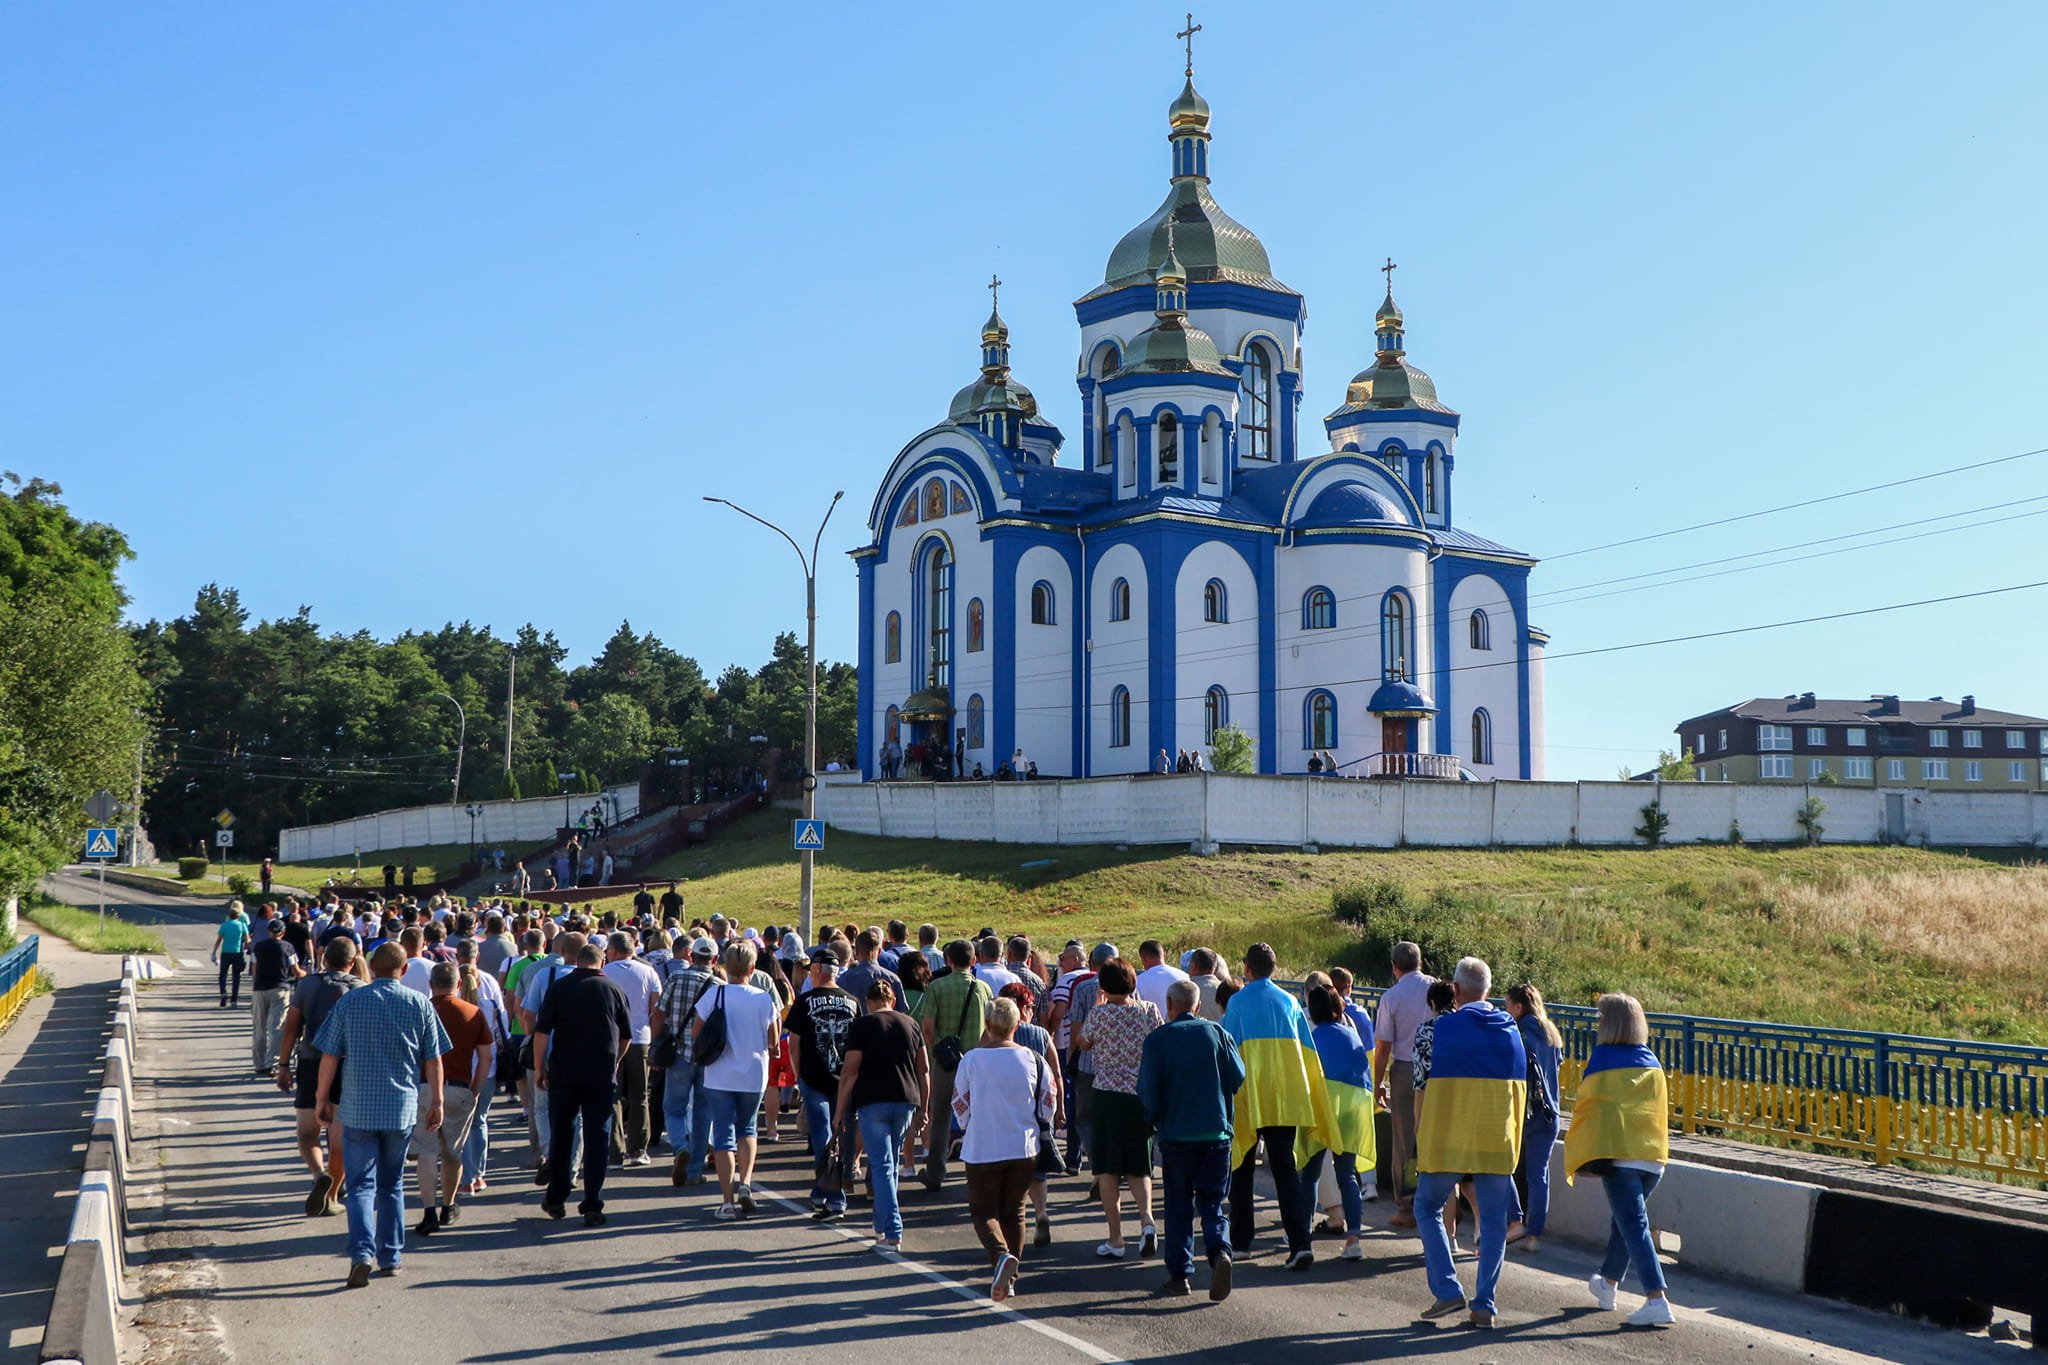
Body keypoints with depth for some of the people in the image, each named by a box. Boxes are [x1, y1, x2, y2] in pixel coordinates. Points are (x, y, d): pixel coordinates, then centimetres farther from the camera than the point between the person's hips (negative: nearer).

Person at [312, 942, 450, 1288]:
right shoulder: (420, 1005, -1)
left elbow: (329, 1056, -1)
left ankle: (362, 1253, -17)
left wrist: (322, 1099, 9)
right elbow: (433, 1060, 1)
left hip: (358, 1108, -1)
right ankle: (390, 1257, 18)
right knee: (392, 1185, 16)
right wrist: (435, 1103, 10)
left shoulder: (349, 1002, -2)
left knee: (361, 1185, 2)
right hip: (402, 1108, 1)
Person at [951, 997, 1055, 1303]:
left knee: (983, 1211, 7)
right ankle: (1009, 1277, 14)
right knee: (1014, 1212, 16)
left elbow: (960, 1103, 0)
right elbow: (1048, 1101, 5)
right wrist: (1041, 1131, 24)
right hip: (1024, 1149, 2)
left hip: (982, 1149, -2)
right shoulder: (1032, 1059, -2)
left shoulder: (971, 1060, -8)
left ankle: (1001, 1255, -21)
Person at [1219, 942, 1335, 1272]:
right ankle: (1300, 1242, -11)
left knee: (1241, 1167, 12)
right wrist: (1312, 1103, 17)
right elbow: (1308, 1051, 10)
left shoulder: (1238, 1001, -4)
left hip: (1249, 1096, -3)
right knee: (1285, 1168, 2)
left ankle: (1240, 1240, 18)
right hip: (1286, 1096, 3)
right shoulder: (1289, 1001, 8)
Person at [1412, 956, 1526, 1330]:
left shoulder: (1441, 1028, -5)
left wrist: (1420, 1141, 7)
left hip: (1448, 1140, -3)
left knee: (1428, 1207, 12)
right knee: (1493, 1221, 9)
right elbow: (1523, 1090, 14)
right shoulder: (1511, 1030, 8)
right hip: (1499, 1141, 3)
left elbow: (1421, 1088, -4)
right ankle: (1484, 1305, 6)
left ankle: (1448, 1290, 2)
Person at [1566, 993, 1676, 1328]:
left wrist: (1575, 1156, 9)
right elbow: (1661, 1109, 18)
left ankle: (1657, 1300, -19)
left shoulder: (1601, 1060, -5)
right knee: (1622, 1217, 22)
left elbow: (1584, 1107, 0)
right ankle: (1608, 1282, 38)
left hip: (1617, 1153, -6)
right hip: (1653, 1155, 6)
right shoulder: (1652, 1063, 10)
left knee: (1633, 1224, -8)